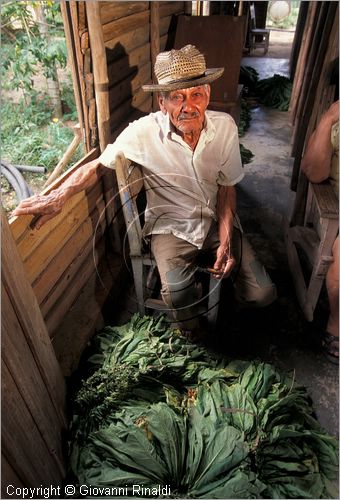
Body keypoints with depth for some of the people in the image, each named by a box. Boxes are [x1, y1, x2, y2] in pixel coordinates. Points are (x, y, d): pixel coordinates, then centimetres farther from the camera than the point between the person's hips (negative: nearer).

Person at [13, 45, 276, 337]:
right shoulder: (142, 133, -18)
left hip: (217, 220, 3)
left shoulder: (225, 127, -11)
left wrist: (226, 241, -11)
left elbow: (227, 188, -1)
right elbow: (98, 166, -4)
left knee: (263, 295, -9)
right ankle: (192, 333, 9)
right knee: (177, 296, -30)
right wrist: (58, 196, -21)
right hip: (171, 226, -2)